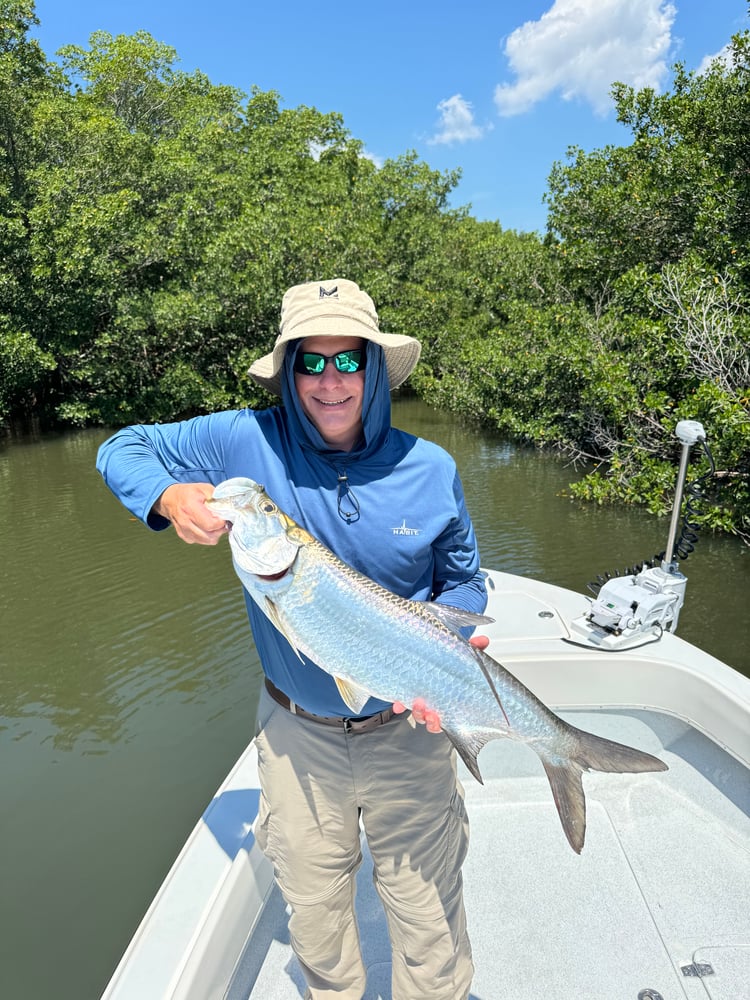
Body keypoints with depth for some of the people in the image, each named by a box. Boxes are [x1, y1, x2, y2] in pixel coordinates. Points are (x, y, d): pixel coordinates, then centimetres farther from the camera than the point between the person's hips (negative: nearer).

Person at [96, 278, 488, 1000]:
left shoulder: (429, 468, -10)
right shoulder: (248, 442, -13)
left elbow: (464, 582, 1)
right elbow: (124, 448, -2)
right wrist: (170, 497, -24)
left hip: (405, 726, 0)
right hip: (296, 730, 1)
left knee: (426, 912, 18)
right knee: (313, 912, 25)